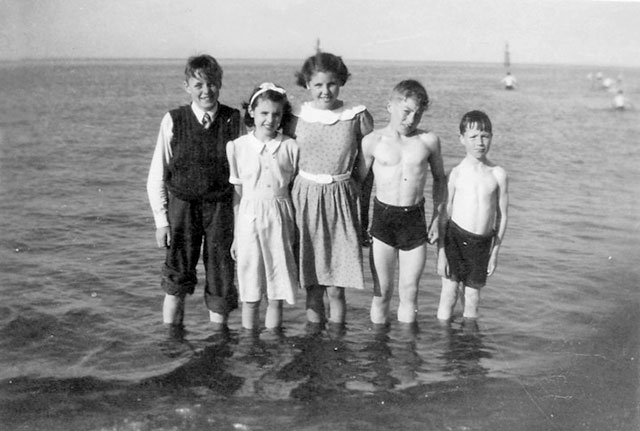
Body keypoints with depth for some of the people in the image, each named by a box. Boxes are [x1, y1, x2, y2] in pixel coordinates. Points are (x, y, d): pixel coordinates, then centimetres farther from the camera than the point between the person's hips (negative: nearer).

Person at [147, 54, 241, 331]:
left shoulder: (234, 120, -4)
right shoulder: (173, 121, -5)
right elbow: (156, 177, 0)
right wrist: (161, 220, -4)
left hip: (222, 207, 1)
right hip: (182, 205, 0)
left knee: (221, 278, 6)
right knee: (177, 278, 5)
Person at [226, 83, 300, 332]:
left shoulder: (290, 147, 1)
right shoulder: (238, 146, 1)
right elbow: (236, 192, 5)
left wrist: (296, 230, 5)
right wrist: (235, 236, 6)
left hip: (280, 219, 1)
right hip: (249, 218, 0)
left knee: (277, 294, 6)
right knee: (250, 293, 6)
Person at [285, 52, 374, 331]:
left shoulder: (357, 116, -3)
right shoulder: (297, 118, -1)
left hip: (341, 197, -1)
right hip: (306, 195, 1)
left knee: (338, 272, 1)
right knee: (310, 266, 9)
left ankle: (336, 324, 20)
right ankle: (314, 321, 25)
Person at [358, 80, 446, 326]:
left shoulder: (429, 141, 1)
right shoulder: (373, 141, -3)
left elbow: (439, 178, 15)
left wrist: (437, 218, 12)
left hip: (415, 219, 1)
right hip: (383, 217, -1)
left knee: (409, 292, 9)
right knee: (382, 292, 7)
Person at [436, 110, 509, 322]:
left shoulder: (498, 174, 0)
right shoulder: (456, 173, -5)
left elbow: (502, 215, 6)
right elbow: (444, 214, -2)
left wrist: (494, 253, 8)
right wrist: (441, 252, -4)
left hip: (482, 243, 2)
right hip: (455, 237, -1)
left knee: (472, 299, 10)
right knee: (449, 294, 2)